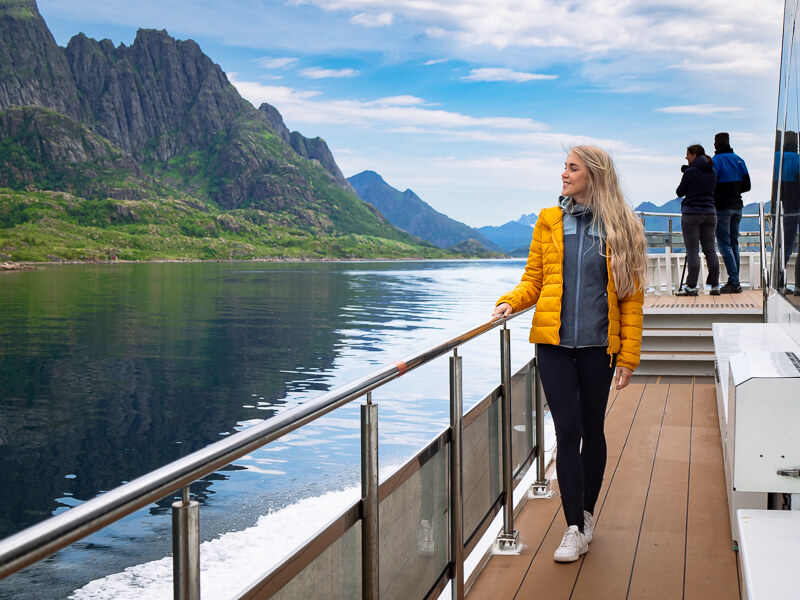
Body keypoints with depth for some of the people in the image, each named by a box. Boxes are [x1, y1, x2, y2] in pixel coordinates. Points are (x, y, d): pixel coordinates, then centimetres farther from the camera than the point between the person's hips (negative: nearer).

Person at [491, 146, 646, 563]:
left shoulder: (620, 228, 1)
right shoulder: (549, 221, 7)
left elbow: (631, 296, 1)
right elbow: (534, 278, 11)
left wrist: (629, 355, -4)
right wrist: (510, 302, -11)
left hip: (597, 344, -1)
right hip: (554, 342, 1)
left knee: (591, 430, 11)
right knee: (567, 431, -3)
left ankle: (587, 515, 29)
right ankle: (575, 529, 3)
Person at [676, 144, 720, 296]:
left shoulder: (690, 172, -10)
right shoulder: (712, 172, 8)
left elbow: (680, 192, -3)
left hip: (691, 214, -6)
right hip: (710, 213, 6)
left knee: (692, 250, -5)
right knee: (710, 250, 8)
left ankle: (691, 286, -7)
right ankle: (715, 286, 8)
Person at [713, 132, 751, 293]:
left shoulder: (715, 161, -10)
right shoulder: (738, 160, 8)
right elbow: (746, 186, 10)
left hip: (722, 207, -6)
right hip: (737, 206, 6)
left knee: (725, 245, -6)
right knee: (734, 243, 11)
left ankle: (734, 281, -13)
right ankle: (734, 282, 12)